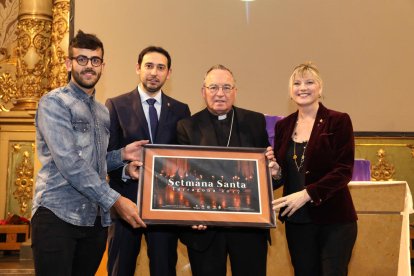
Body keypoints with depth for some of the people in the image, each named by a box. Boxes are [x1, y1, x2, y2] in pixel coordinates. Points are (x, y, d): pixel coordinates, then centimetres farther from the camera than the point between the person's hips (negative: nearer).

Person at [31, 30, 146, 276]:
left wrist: (122, 154, 3)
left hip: (97, 219, 6)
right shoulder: (53, 102, -5)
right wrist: (115, 200, -19)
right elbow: (68, 162, -16)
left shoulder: (103, 113, 18)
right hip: (58, 216, -6)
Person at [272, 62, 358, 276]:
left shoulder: (338, 121, -5)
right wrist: (275, 172, -7)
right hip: (296, 221, 4)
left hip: (334, 219, -4)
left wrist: (307, 194, -19)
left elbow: (344, 170, -11)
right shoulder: (283, 126, 9)